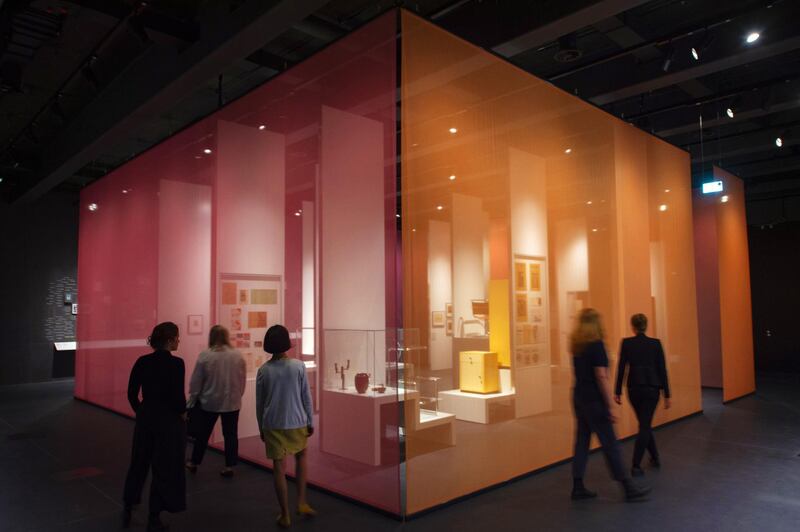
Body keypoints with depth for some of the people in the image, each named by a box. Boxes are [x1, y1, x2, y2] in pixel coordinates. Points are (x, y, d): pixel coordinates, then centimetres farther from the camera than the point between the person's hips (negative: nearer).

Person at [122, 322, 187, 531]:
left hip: (145, 418, 6)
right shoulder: (176, 363, -18)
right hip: (170, 420, -5)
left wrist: (141, 412, 16)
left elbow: (132, 393, 2)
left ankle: (127, 509, 34)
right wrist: (182, 413, -2)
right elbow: (178, 396, -21)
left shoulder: (142, 362, -1)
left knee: (139, 462, 22)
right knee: (165, 467, 8)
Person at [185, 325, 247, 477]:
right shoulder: (238, 356, -5)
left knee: (202, 434, 15)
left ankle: (194, 463, 29)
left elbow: (196, 382, -6)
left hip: (209, 402, -1)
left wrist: (191, 401, 5)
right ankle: (229, 466, 13)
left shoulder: (205, 355, -10)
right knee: (230, 434, 9)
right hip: (232, 402, 1)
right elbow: (243, 380, 2)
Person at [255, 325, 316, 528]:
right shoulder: (298, 366, -9)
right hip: (296, 423, 0)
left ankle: (285, 515, 17)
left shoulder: (263, 370, -4)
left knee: (279, 468, 8)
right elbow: (306, 397, -4)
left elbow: (259, 403, 2)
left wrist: (261, 428, 14)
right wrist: (310, 421, 7)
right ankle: (302, 502, 22)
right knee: (302, 456, 25)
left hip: (273, 425, 1)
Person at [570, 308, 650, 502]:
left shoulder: (577, 345, 9)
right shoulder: (596, 344, -14)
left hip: (579, 397, 8)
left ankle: (578, 487, 16)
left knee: (582, 442, 11)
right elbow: (601, 377, -18)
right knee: (610, 444, 0)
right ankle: (628, 488, 9)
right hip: (594, 400, -8)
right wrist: (609, 406, -15)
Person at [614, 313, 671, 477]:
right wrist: (667, 394, 4)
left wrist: (617, 392, 4)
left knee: (644, 423, 21)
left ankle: (655, 457, 35)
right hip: (652, 387, -1)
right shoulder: (656, 343, -2)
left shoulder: (626, 343, -4)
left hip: (634, 388, 1)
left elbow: (621, 368, -3)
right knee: (645, 425, 2)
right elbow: (662, 370, -2)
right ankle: (636, 466, -6)